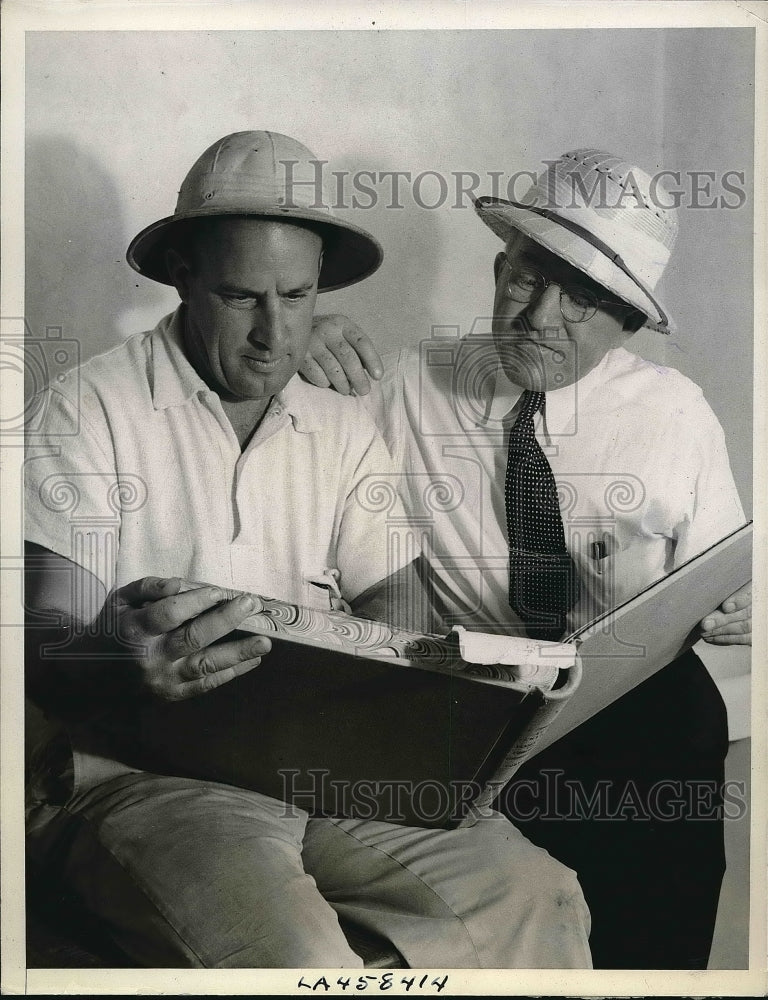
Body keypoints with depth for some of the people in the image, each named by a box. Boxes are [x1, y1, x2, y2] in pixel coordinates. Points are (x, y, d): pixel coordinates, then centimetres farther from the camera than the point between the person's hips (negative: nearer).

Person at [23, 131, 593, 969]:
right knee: (296, 959, -31)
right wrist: (130, 669, -35)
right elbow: (46, 655, -10)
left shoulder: (345, 434, 11)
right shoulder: (90, 410, -4)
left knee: (538, 899, -11)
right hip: (145, 769, -4)